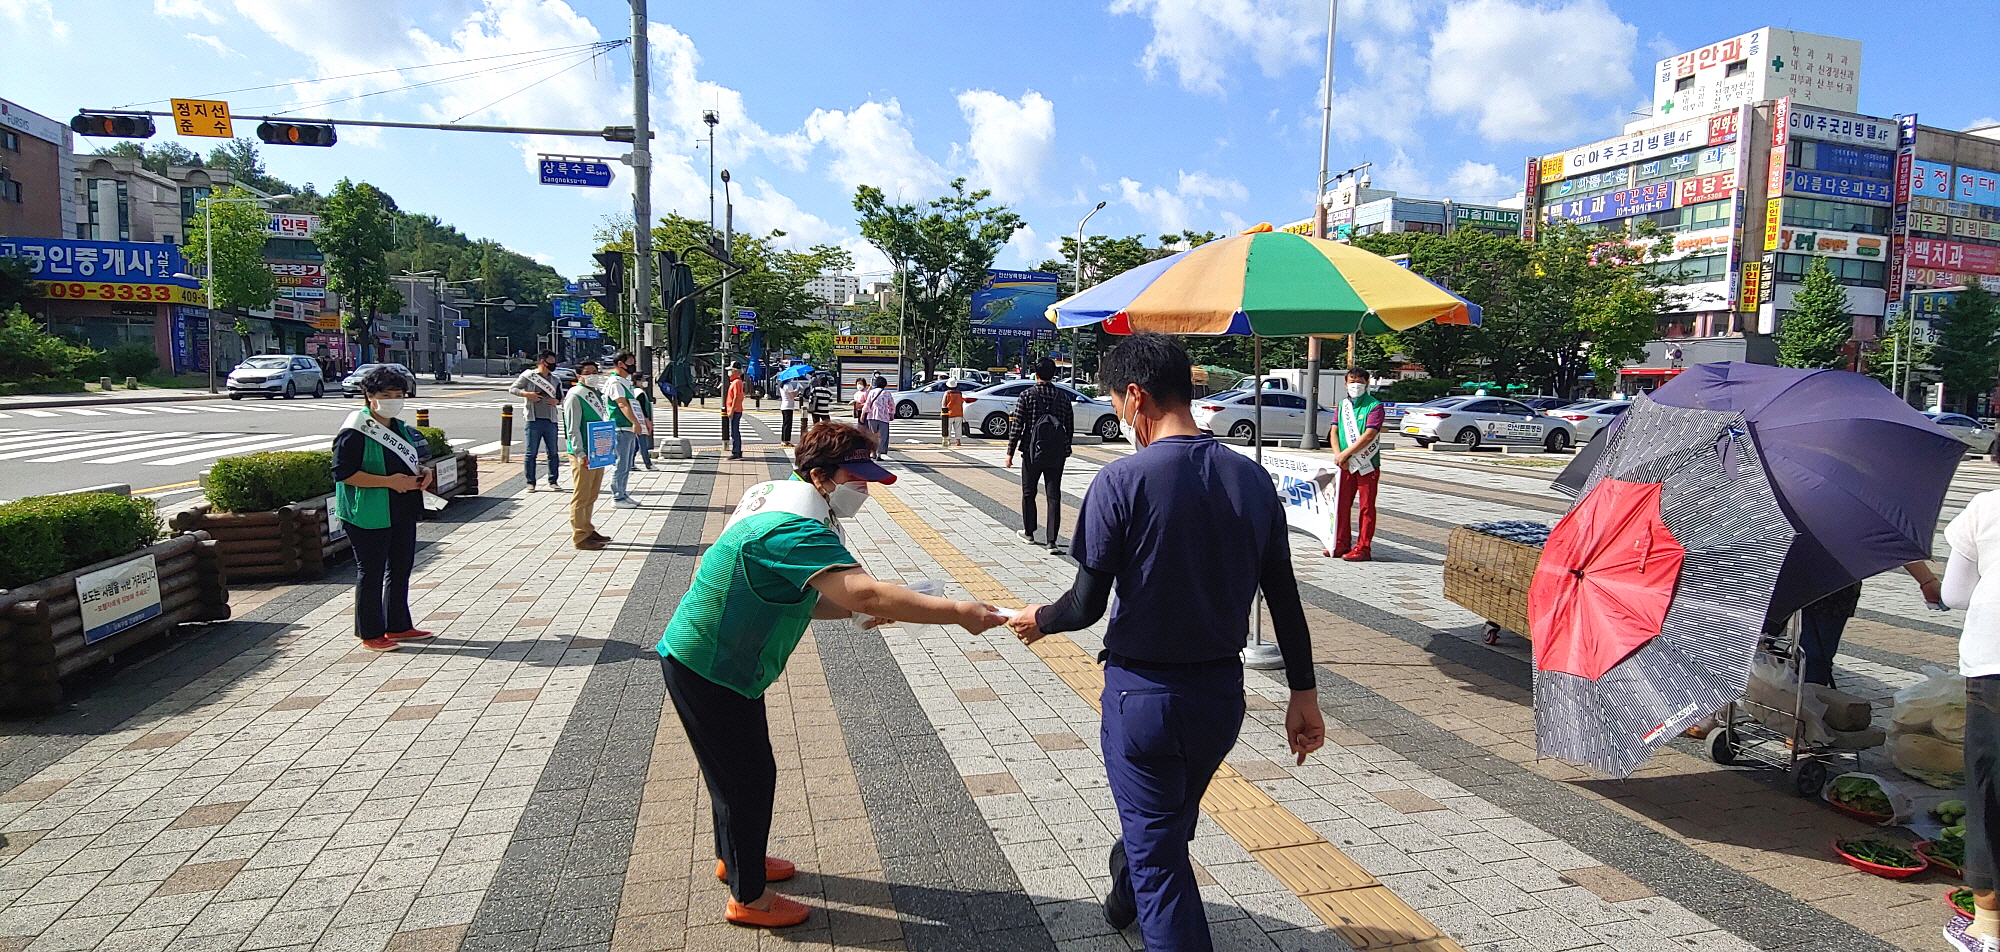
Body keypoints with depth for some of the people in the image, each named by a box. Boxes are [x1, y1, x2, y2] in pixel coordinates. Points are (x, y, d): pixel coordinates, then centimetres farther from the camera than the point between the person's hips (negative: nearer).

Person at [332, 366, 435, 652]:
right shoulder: (355, 432, -12)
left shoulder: (400, 428, 14)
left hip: (403, 513, 9)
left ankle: (398, 626, 27)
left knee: (401, 569, 15)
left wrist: (422, 475, 3)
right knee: (371, 573, 0)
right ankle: (370, 634, 10)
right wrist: (389, 482, -24)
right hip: (370, 516, -8)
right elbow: (344, 473, -19)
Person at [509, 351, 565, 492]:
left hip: (550, 421, 3)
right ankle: (530, 483, 7)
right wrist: (527, 394, -13)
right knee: (531, 453, 1)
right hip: (534, 420, -3)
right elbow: (512, 389, 3)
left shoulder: (555, 380, 13)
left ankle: (553, 481, 13)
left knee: (553, 453, 4)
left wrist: (557, 401, -3)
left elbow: (561, 398, 19)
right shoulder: (528, 376, 2)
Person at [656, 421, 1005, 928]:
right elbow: (865, 592, -43)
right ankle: (748, 898, 23)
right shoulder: (797, 530, -30)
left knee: (740, 767, 24)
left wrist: (858, 609, -7)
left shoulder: (774, 499, 4)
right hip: (706, 669, -10)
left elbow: (799, 599, 9)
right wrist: (957, 612, -41)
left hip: (718, 660, 10)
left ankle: (734, 857, 46)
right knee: (750, 774, 4)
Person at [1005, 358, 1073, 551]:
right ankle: (1052, 541, -3)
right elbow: (1070, 428, 9)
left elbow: (1017, 426, -6)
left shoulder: (1027, 396, -5)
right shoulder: (1063, 397, 4)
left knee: (1028, 493, 15)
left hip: (1032, 452, -2)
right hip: (1057, 455, 2)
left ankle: (1028, 532, 28)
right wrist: (1066, 450, 22)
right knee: (1054, 496, 2)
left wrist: (1010, 452, 0)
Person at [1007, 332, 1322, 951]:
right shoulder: (1253, 479, -3)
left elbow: (1087, 606, -16)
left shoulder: (1121, 482, -19)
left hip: (1143, 693, -6)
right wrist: (1304, 694, 10)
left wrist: (1039, 619, 5)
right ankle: (1128, 898, 57)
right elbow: (1285, 600, 1)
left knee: (1157, 855, 9)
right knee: (1173, 824, 30)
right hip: (1223, 692, 6)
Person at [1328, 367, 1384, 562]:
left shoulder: (1375, 406, -7)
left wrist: (1345, 453, -17)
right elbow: (1334, 432, 8)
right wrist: (1338, 455, -8)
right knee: (1341, 504, 9)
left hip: (1367, 465, -6)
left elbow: (1368, 436, -16)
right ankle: (1342, 544, 19)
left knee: (1366, 507, 0)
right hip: (1346, 464, 6)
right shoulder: (1342, 405, 13)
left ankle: (1363, 548, 4)